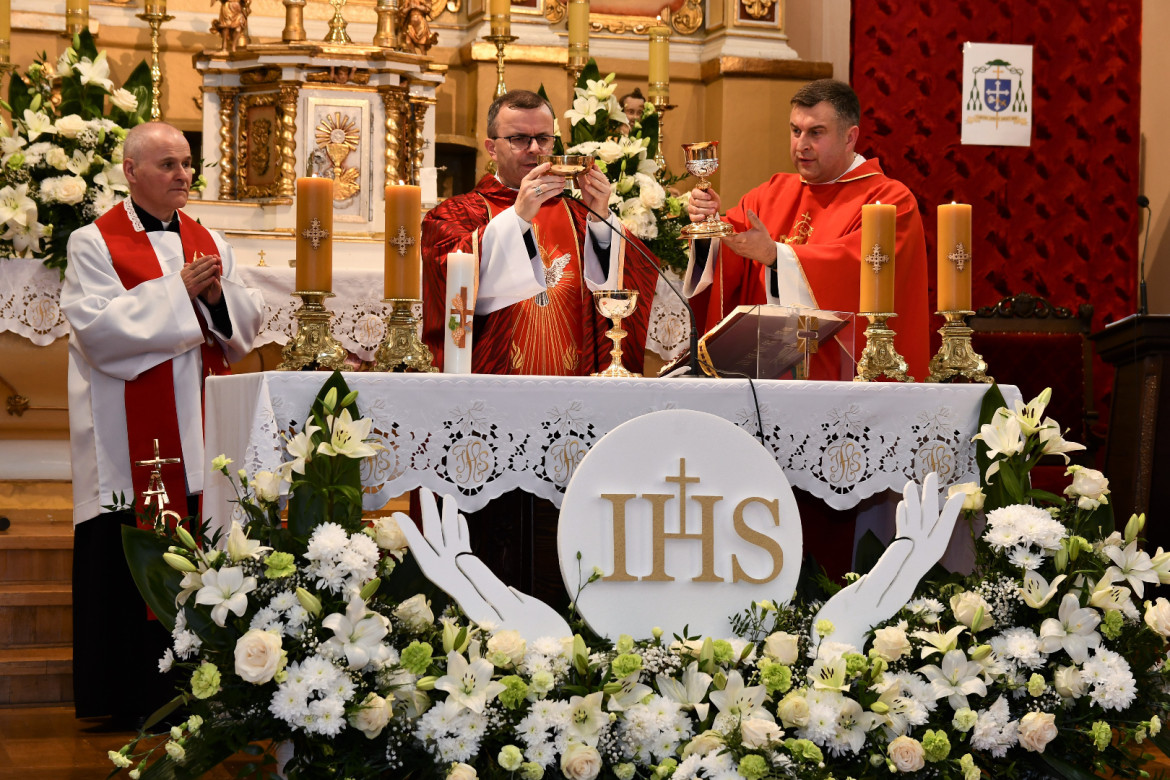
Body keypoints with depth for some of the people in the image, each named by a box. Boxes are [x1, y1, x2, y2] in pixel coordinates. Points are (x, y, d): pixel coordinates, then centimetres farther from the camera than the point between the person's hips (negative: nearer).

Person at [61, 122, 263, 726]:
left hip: (198, 430, 5)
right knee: (132, 561, -3)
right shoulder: (94, 243, -1)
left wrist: (218, 296, -8)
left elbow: (247, 324, 13)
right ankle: (132, 695, 4)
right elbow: (97, 326, -13)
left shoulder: (208, 242, 16)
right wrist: (178, 291, -14)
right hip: (131, 437, -5)